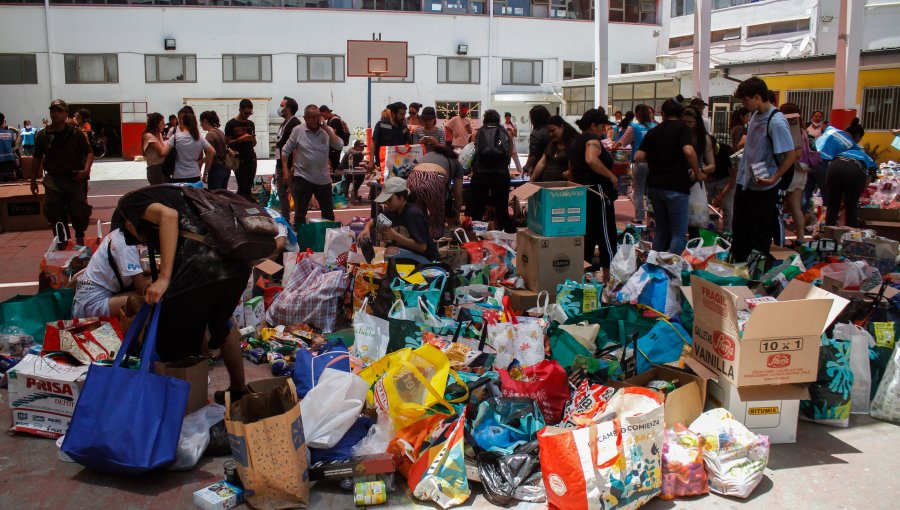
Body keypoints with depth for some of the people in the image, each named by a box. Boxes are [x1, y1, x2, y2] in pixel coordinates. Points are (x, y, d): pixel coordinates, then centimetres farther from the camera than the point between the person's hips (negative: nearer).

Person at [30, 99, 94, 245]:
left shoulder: (76, 133, -2)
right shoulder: (42, 135, 5)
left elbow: (89, 153, 1)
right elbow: (38, 158, 13)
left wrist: (86, 170, -16)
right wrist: (33, 180, 15)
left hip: (75, 178, -2)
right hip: (53, 180, 2)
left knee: (79, 212, 0)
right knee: (54, 214, -1)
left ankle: (80, 237, 27)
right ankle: (61, 242, 12)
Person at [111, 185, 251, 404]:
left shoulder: (129, 202, 15)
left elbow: (168, 215, -7)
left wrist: (164, 279, -10)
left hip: (199, 271, -8)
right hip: (238, 264, 8)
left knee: (169, 352, 11)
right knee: (221, 321, 35)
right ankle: (238, 393, 48)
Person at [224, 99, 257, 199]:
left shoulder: (251, 124, 15)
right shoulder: (231, 124, -1)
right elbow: (227, 142, -4)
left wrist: (253, 139, -3)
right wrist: (241, 139, -17)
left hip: (251, 158, 5)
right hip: (239, 160, -5)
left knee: (249, 187, 2)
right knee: (242, 188, -10)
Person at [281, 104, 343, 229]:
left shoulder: (327, 130, 0)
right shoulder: (298, 130, -4)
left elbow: (339, 146, -14)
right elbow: (286, 151, 1)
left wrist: (326, 128, -16)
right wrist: (285, 170, -5)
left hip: (323, 179, 2)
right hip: (302, 178, -2)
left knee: (328, 213, 13)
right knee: (300, 213, 2)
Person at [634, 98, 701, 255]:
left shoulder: (653, 132, 13)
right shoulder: (681, 128, -3)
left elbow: (638, 157, 8)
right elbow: (689, 151, -19)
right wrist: (697, 173, -6)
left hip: (654, 186, 6)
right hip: (675, 186, -6)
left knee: (661, 231, 16)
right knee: (679, 234, -2)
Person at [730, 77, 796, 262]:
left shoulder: (776, 122, -22)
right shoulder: (754, 115, 3)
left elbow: (790, 155, -21)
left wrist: (774, 179, -23)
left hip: (762, 187, -8)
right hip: (745, 182, 8)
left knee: (760, 232, 6)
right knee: (740, 227, 20)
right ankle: (737, 263, 35)